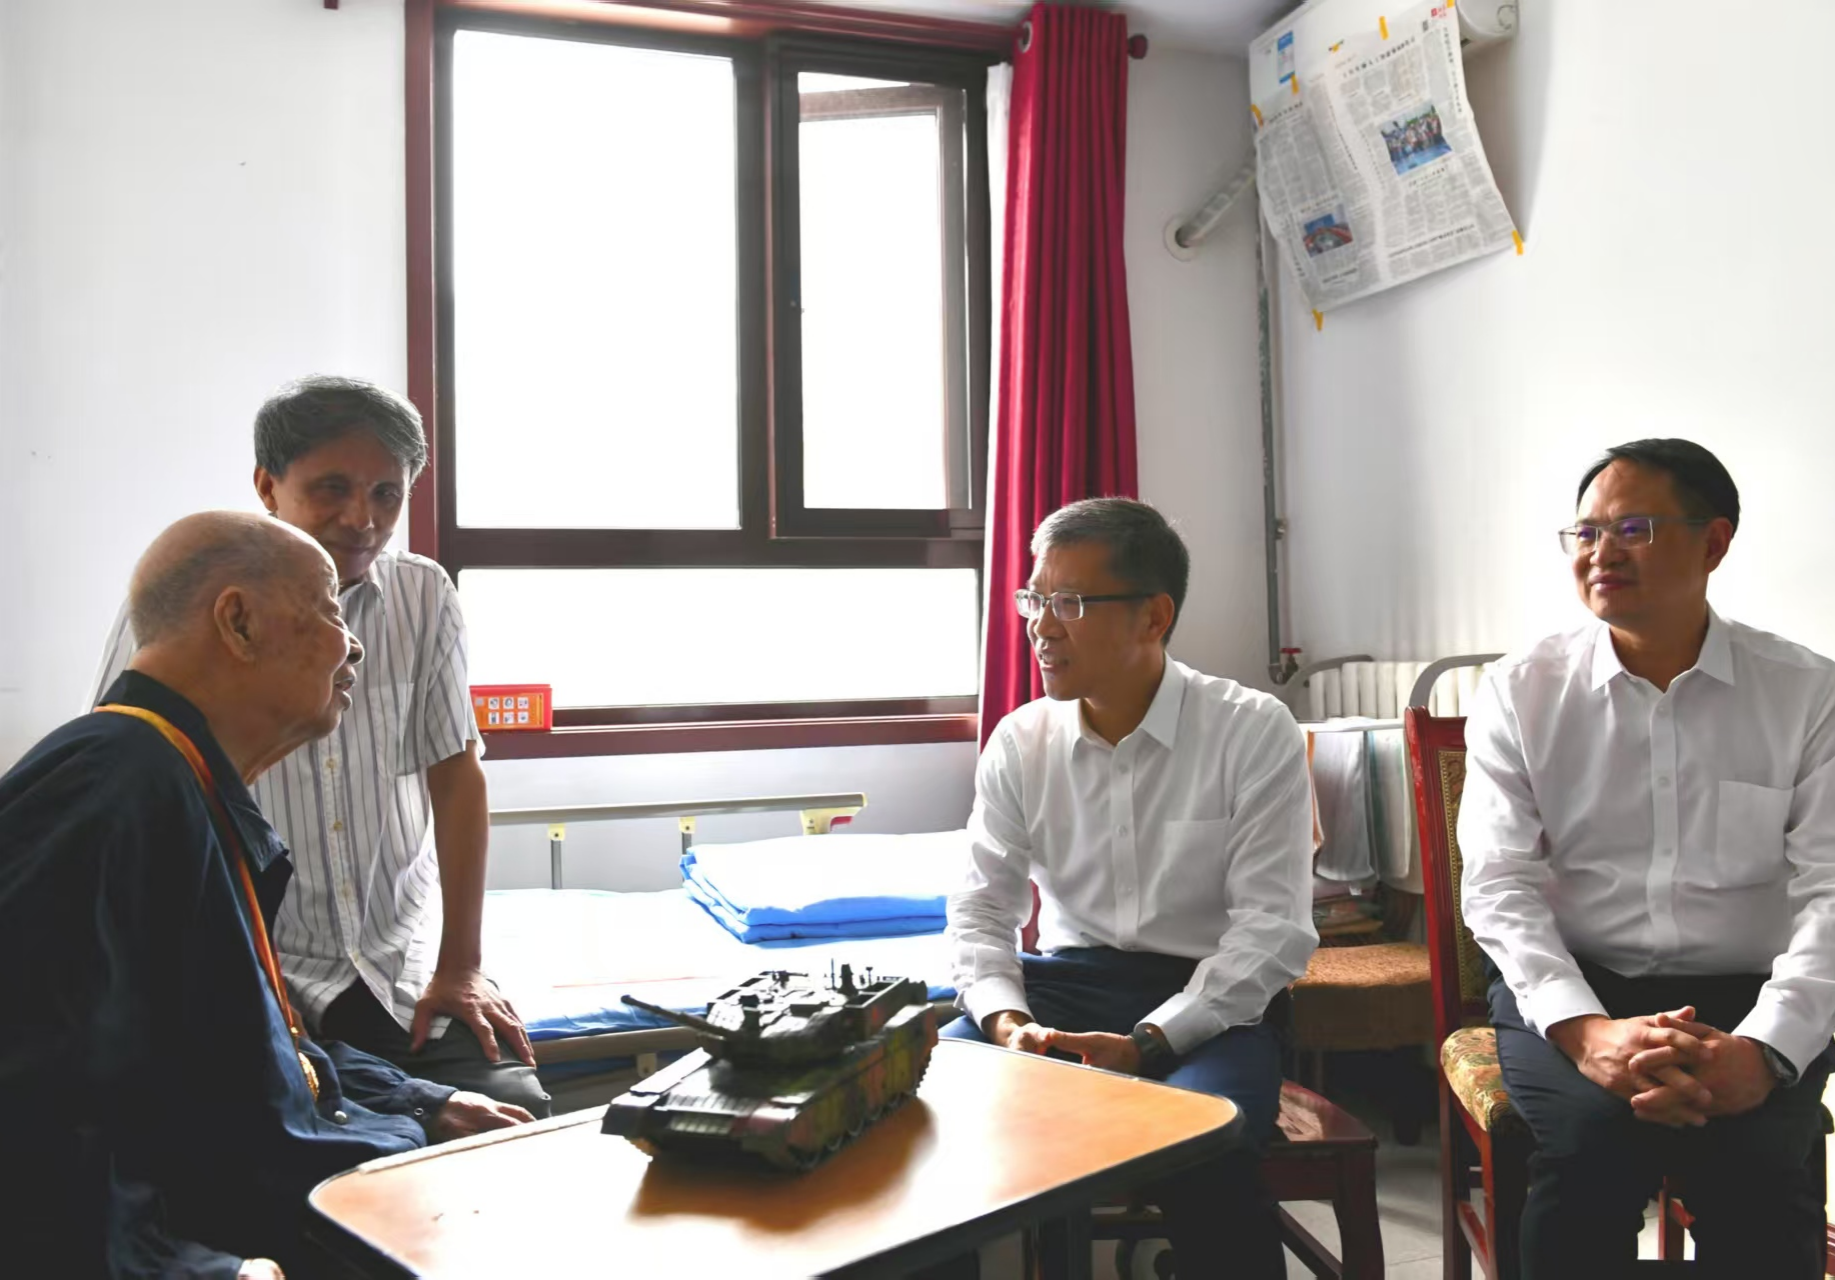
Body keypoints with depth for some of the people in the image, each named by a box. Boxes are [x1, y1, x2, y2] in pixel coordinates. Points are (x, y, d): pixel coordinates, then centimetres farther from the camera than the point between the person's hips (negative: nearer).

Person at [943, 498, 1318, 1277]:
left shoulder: (1255, 732, -8)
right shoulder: (1019, 743, 3)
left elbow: (1273, 926, -12)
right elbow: (981, 908, 5)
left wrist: (1146, 1043, -22)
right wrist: (1007, 1021, -16)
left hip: (1209, 1000, -3)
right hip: (1065, 983, 3)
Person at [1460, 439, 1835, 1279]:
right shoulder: (1520, 692, 1)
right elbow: (1499, 886, -6)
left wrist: (1763, 1047, -22)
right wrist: (1583, 1030, -22)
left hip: (1744, 998, 1)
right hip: (1569, 987, 0)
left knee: (1759, 1164, -28)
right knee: (1593, 1139, -29)